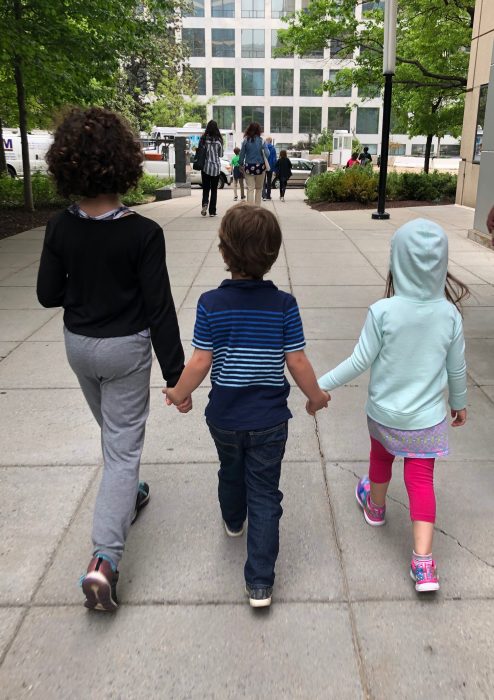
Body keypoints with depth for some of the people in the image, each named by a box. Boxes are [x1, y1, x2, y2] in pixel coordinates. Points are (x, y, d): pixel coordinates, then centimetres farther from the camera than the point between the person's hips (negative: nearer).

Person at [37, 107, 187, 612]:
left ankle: (126, 495, 51)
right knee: (123, 447, 4)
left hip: (78, 345, 5)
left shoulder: (60, 229, -10)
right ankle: (104, 558, -3)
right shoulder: (142, 233, -20)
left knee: (114, 433, 28)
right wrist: (175, 374, -11)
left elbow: (48, 295, -2)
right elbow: (159, 310, -18)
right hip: (126, 349, -4)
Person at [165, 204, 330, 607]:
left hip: (224, 418, 2)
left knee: (231, 472, 28)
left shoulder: (211, 304, -14)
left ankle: (233, 522, 57)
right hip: (269, 419, -1)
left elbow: (200, 363, -11)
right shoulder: (284, 305, -13)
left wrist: (179, 393, 8)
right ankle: (260, 582, 12)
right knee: (265, 495, 8)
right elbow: (298, 363, -9)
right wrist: (316, 396, 9)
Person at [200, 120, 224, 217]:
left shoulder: (203, 138, -5)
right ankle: (212, 211, 6)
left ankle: (204, 204, -15)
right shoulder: (219, 140, -6)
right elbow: (221, 154, 3)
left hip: (205, 166, 1)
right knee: (214, 189, 8)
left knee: (205, 188, 11)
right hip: (216, 167, 0)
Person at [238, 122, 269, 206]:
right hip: (260, 167, 0)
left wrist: (241, 164, 11)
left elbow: (242, 154, 0)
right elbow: (267, 154, -11)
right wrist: (264, 162, 7)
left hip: (249, 167, 0)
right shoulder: (261, 141, -5)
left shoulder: (246, 140, -2)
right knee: (259, 188, 14)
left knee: (250, 189, 1)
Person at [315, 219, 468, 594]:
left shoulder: (382, 312, -21)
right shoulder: (450, 314, -11)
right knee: (421, 480, 10)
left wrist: (323, 385, -2)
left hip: (384, 413, 0)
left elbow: (359, 362, -15)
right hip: (428, 418, 1)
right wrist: (460, 403, 18)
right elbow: (457, 369, 0)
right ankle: (424, 562, 7)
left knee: (381, 458, 26)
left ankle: (376, 506, 54)